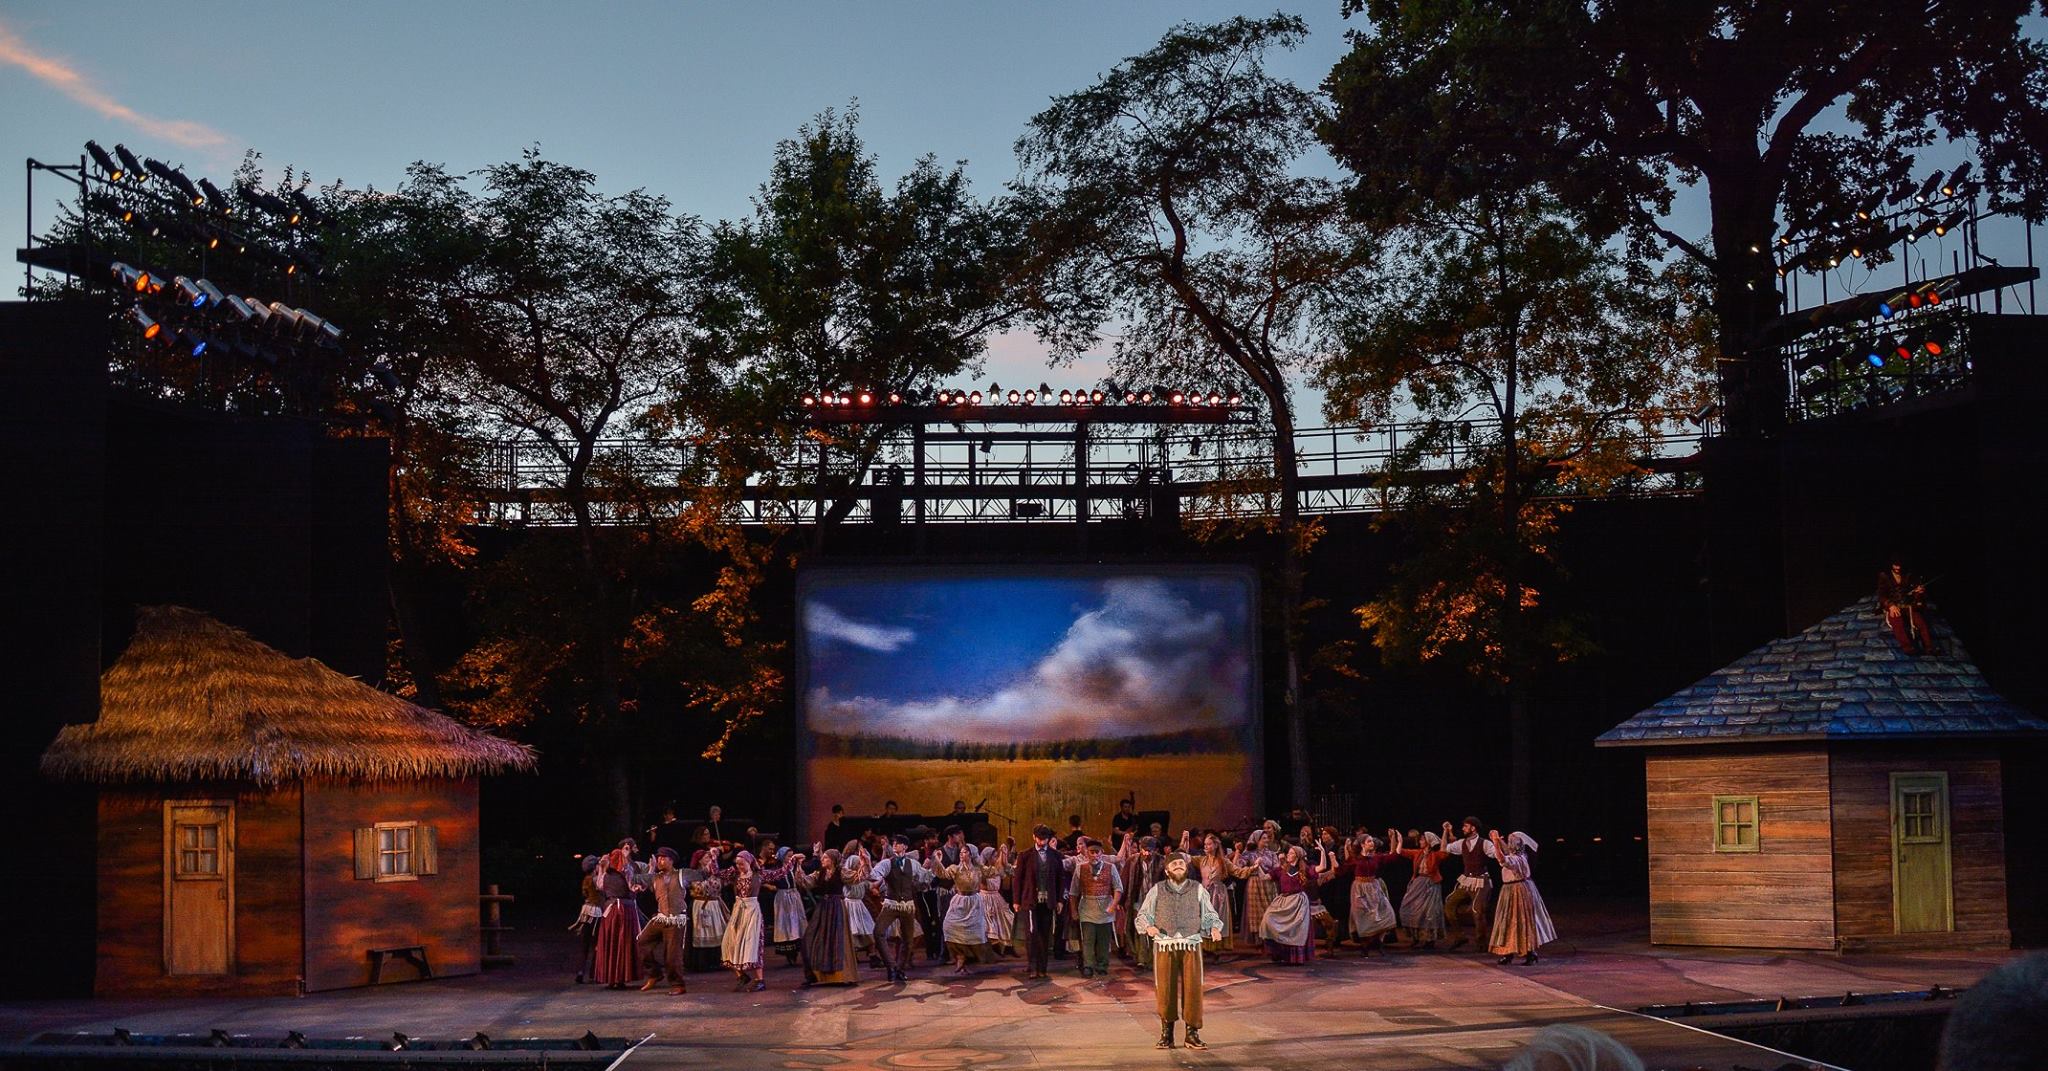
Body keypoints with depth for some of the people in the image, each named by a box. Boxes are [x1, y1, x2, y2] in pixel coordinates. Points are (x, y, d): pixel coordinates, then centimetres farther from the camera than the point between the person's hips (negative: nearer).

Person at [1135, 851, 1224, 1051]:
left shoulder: (1198, 889, 10)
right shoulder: (1156, 890, 8)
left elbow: (1210, 914, 12)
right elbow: (1143, 914, 9)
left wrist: (1215, 928, -8)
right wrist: (1148, 926, -12)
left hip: (1191, 945, 0)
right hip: (1164, 945, 0)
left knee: (1193, 989, -4)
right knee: (1165, 989, 0)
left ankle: (1192, 1033, 5)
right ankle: (1166, 1033, 11)